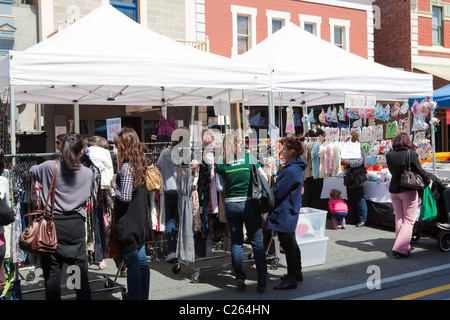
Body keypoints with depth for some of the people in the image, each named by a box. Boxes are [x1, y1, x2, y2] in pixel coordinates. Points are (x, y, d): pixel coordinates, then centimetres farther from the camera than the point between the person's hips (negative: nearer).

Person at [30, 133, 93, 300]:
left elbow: (32, 170, 18)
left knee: (52, 273, 8)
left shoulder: (49, 167, -3)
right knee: (81, 273, 8)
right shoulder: (88, 173, -1)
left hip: (52, 224, 0)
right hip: (76, 225, 1)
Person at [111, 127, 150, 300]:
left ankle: (134, 297, 7)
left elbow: (125, 197, -21)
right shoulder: (140, 163, 7)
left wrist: (114, 186, -5)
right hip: (140, 221, 8)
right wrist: (118, 183, 14)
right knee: (141, 260, 14)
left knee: (132, 262, -1)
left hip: (127, 223, -8)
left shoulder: (126, 167, -18)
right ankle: (143, 296, 24)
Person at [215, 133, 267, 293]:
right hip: (249, 203, -1)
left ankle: (239, 277, 11)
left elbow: (220, 188, 3)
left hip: (231, 204, 1)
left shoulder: (220, 164, -1)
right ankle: (262, 283, 5)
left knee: (236, 242, 14)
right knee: (257, 242, 4)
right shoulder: (249, 158, -2)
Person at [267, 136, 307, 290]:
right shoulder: (297, 167, 9)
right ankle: (297, 273, 34)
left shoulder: (291, 171, -24)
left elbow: (278, 192, -21)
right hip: (291, 211, 10)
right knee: (292, 244, 21)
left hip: (284, 213, -10)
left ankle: (291, 279, 8)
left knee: (288, 246, -1)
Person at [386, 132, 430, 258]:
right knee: (409, 220, 1)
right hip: (408, 191, -5)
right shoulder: (411, 153, -13)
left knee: (399, 218, 15)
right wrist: (428, 181, 8)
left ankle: (401, 245, 20)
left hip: (393, 190, 5)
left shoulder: (389, 155, -1)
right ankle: (400, 248, -7)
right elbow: (419, 170, -8)